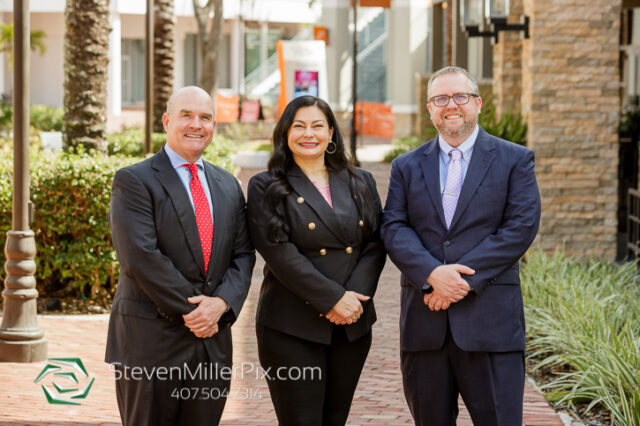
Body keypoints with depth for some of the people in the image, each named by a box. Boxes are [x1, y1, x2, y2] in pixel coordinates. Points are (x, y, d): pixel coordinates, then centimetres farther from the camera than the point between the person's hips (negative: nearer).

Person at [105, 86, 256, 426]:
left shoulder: (228, 187, 16)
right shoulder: (134, 181, -4)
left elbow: (242, 255, 10)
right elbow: (141, 257, -14)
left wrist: (221, 303, -9)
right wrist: (190, 310, -15)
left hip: (212, 344, 5)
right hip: (151, 343, -5)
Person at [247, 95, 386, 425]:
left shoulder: (361, 183, 14)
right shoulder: (266, 188, 1)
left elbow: (375, 245, 7)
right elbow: (280, 252, -10)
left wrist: (355, 296, -11)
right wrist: (333, 298, -17)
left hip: (352, 326, 4)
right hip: (292, 328, -4)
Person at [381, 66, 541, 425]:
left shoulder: (515, 160, 5)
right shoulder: (407, 167, 13)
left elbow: (521, 227, -5)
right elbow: (394, 228, 2)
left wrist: (466, 278, -14)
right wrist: (432, 273, -16)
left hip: (490, 319, -3)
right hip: (423, 320, 3)